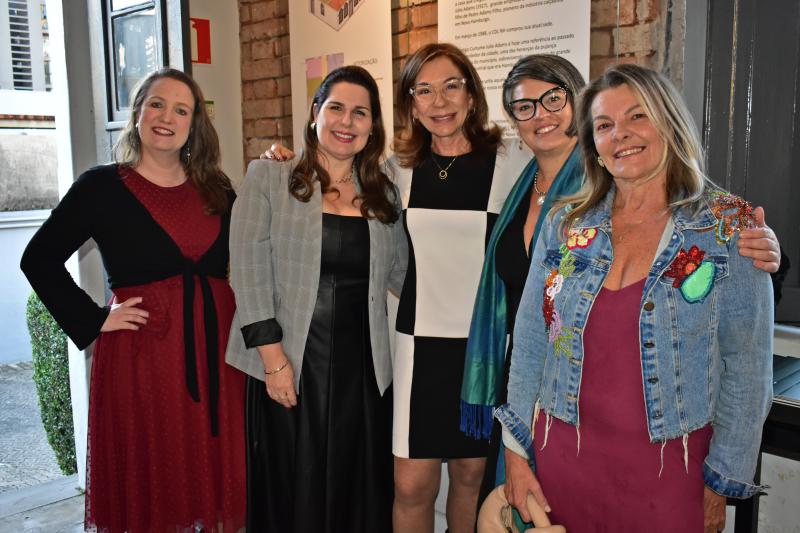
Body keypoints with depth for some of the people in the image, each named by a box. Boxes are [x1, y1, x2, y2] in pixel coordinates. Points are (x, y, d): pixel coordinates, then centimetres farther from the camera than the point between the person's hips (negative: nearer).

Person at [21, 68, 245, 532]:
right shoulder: (101, 186, -1)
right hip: (142, 350, -3)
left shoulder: (215, 188, 10)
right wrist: (93, 320, -5)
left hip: (216, 347, 4)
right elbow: (40, 259, 2)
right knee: (149, 481, 5)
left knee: (214, 475, 9)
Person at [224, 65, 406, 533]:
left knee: (357, 493, 11)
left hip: (363, 371, 3)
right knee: (291, 493, 7)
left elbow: (402, 275, 13)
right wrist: (273, 357, -13)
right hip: (288, 367, -3)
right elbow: (249, 270, -7)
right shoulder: (268, 178, 0)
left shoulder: (384, 194, 11)